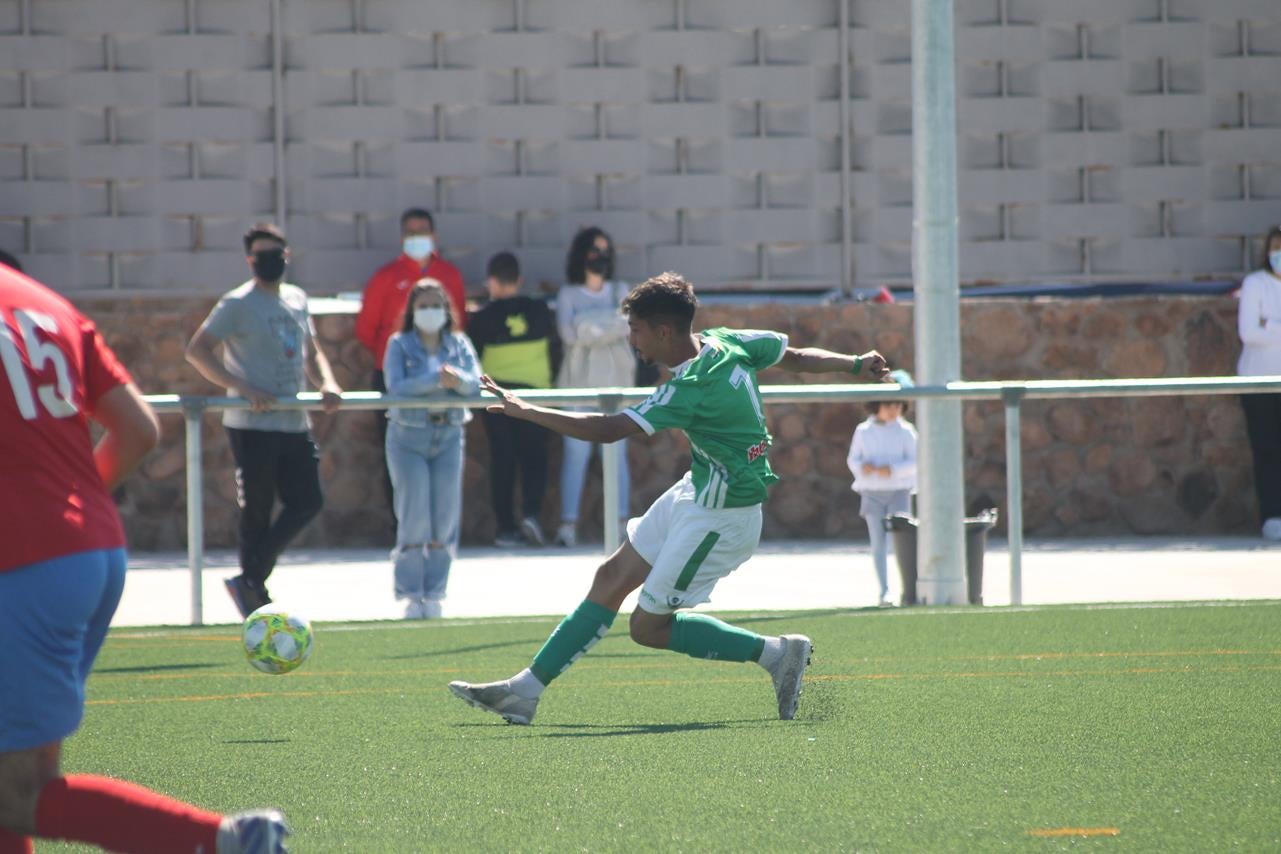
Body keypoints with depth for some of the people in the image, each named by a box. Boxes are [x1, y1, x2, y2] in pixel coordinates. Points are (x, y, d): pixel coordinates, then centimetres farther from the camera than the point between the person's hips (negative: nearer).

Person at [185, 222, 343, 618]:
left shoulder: (296, 299, 14)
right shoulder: (239, 303, -7)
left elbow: (310, 352, 24)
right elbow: (197, 349, -12)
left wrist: (326, 383, 3)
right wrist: (243, 389, -20)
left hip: (295, 423, 7)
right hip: (253, 426, -7)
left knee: (307, 501, 2)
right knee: (258, 511, -3)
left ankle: (250, 582, 11)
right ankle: (254, 594, 8)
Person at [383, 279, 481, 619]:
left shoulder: (459, 345, 8)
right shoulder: (400, 345, -1)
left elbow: (476, 382, -6)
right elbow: (396, 386, -18)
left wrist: (458, 379, -28)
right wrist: (436, 379, -28)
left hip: (448, 436, 3)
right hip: (408, 436, -3)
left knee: (446, 516, 0)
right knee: (414, 517, -7)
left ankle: (434, 593, 8)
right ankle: (411, 594, 0)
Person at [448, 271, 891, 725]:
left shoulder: (692, 389, -30)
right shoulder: (725, 342, -5)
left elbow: (605, 430, -32)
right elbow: (796, 357, 6)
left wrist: (521, 409, -28)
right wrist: (855, 364, 25)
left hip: (721, 517, -10)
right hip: (694, 495, 10)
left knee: (648, 627, 0)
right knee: (612, 577, 11)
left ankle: (777, 653, 7)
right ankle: (525, 689, 17)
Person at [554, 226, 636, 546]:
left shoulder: (620, 291, 13)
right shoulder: (569, 294, 6)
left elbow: (631, 323, -4)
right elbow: (568, 333, -10)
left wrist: (590, 325, -14)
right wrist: (611, 323, -10)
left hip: (615, 381, 2)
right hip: (579, 381, -2)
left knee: (617, 453, -2)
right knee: (576, 453, -7)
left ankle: (622, 523, -3)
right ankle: (568, 524, -10)